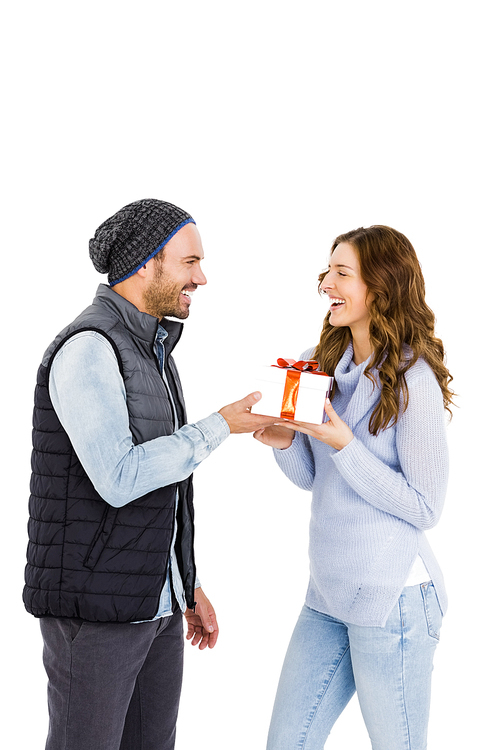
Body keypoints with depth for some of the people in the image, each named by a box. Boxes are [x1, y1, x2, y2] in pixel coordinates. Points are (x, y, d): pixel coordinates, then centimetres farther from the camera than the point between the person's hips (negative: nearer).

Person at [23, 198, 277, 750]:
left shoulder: (151, 352, 13)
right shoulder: (87, 348, -17)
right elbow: (118, 481, -25)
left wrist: (188, 586, 20)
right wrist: (220, 427, -15)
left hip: (156, 602, 9)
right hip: (92, 606, -9)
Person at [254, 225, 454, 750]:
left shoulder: (413, 381, -15)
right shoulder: (321, 365, 6)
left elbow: (424, 508, -15)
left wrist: (343, 444, -21)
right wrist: (285, 442, -7)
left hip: (392, 600, -7)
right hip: (328, 593, 7)